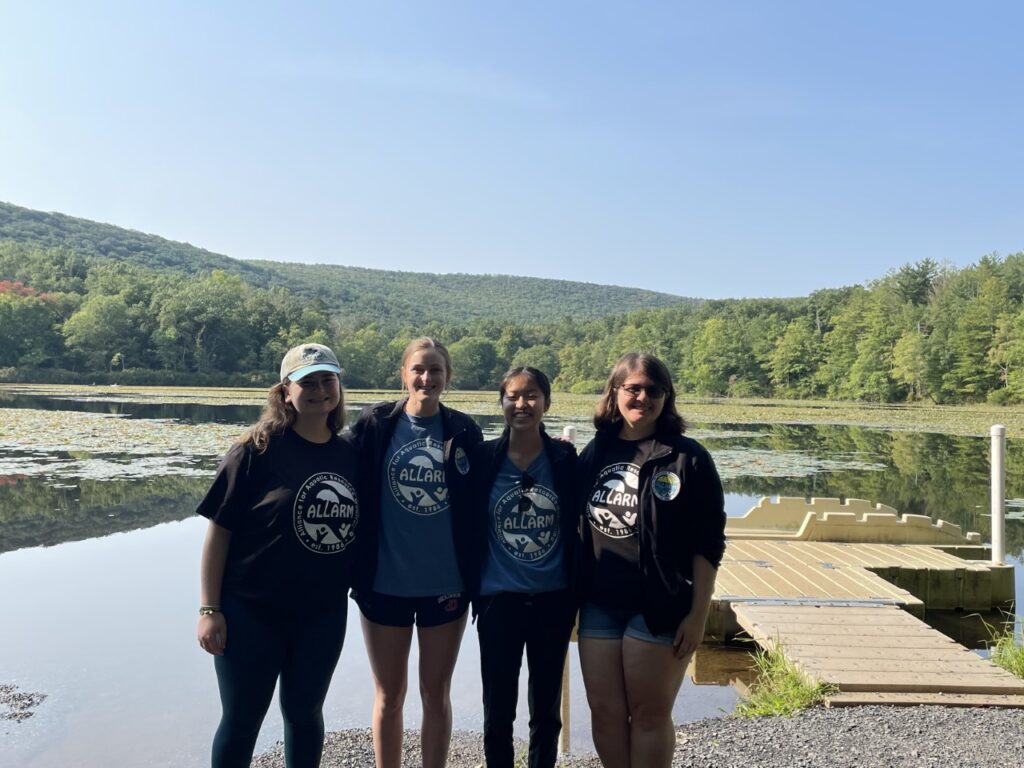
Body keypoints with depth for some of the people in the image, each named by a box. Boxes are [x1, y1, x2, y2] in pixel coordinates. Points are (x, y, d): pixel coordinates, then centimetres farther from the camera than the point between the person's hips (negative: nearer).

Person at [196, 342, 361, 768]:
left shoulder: (349, 454, 0)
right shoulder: (258, 449, -12)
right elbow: (218, 530, -11)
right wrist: (209, 609, -13)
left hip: (324, 613, 4)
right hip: (251, 611, -4)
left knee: (304, 713, 19)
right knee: (241, 719, 11)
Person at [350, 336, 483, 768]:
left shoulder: (464, 432, -2)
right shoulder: (375, 426, -5)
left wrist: (477, 574, -1)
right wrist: (357, 571, -4)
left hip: (445, 584, 1)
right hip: (386, 583, 0)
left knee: (436, 693, 14)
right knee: (389, 695, 13)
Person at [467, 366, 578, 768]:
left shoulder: (566, 459, -4)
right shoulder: (483, 458, -5)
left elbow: (578, 528, 2)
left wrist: (578, 590, 1)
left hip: (553, 599, 1)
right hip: (498, 599, 0)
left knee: (546, 707, 15)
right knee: (498, 708, 11)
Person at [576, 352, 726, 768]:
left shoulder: (688, 457, -8)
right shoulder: (595, 452, 5)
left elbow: (708, 543, -8)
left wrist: (698, 614, -10)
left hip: (659, 607, -4)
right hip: (599, 605, 5)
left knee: (650, 713, 8)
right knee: (605, 710, 13)